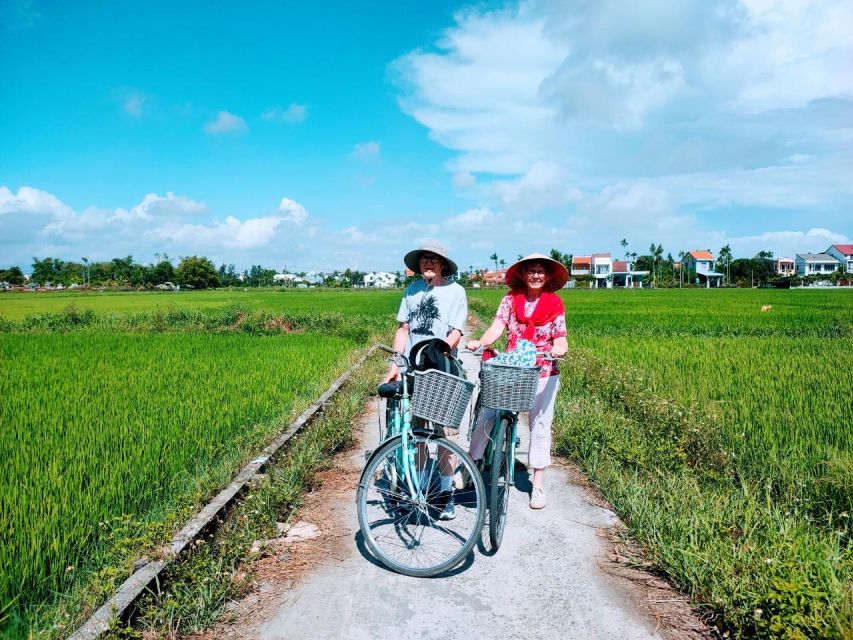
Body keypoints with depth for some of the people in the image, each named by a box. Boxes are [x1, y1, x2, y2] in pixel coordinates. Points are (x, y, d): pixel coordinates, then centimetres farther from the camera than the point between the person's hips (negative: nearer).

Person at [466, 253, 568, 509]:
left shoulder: (555, 303, -1)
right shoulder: (511, 299, 0)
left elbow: (560, 337, -4)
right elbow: (497, 327, -11)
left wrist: (560, 348, -28)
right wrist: (480, 343, -30)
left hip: (543, 372, 0)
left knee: (540, 425, 8)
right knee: (486, 415, -9)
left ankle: (538, 484, 21)